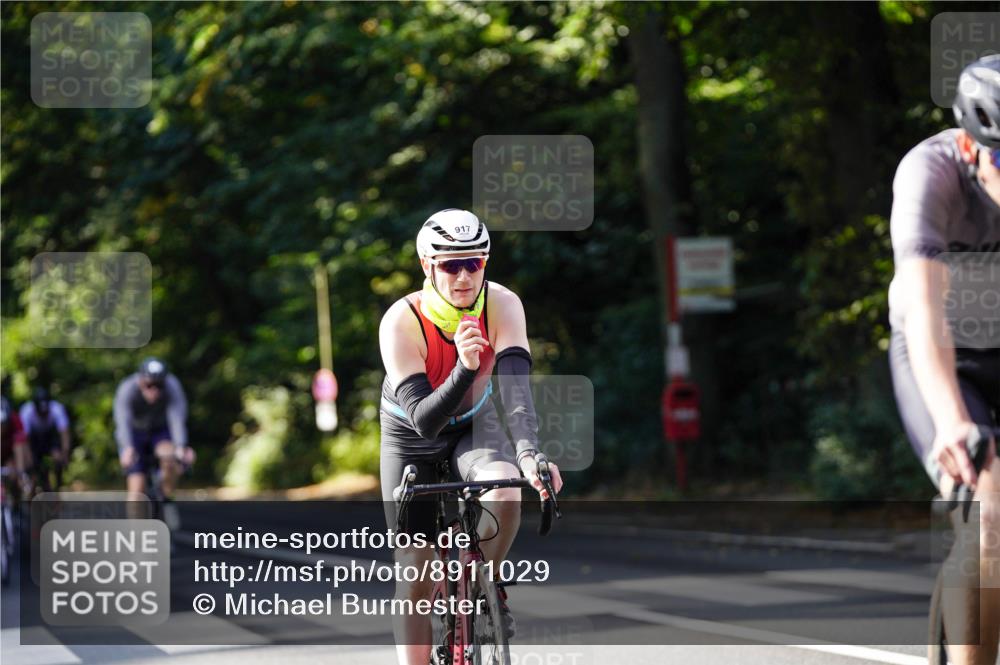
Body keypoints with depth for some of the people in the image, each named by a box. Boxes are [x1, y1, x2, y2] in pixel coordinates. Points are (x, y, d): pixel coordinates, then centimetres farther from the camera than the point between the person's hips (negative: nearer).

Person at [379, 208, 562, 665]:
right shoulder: (401, 322, -32)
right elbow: (424, 420, -37)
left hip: (474, 424, 1)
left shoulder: (502, 306, -26)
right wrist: (464, 368, -54)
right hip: (411, 438, -1)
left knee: (505, 494, -30)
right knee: (415, 577, -6)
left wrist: (528, 454, -52)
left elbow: (516, 384, -36)